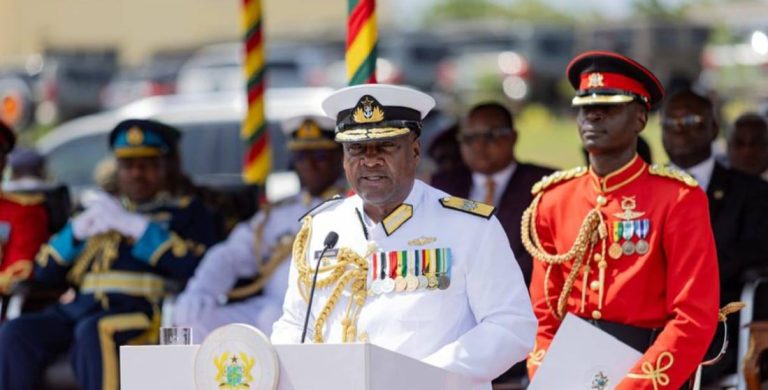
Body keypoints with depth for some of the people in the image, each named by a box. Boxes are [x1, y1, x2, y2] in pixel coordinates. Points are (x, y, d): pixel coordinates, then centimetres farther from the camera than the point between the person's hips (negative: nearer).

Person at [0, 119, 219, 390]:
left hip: (140, 307, -5)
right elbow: (45, 273, 22)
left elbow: (195, 268, -5)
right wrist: (75, 232, 4)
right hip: (80, 306, 5)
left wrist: (134, 226, -5)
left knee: (94, 331, -38)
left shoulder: (185, 212, 18)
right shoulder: (96, 211, 32)